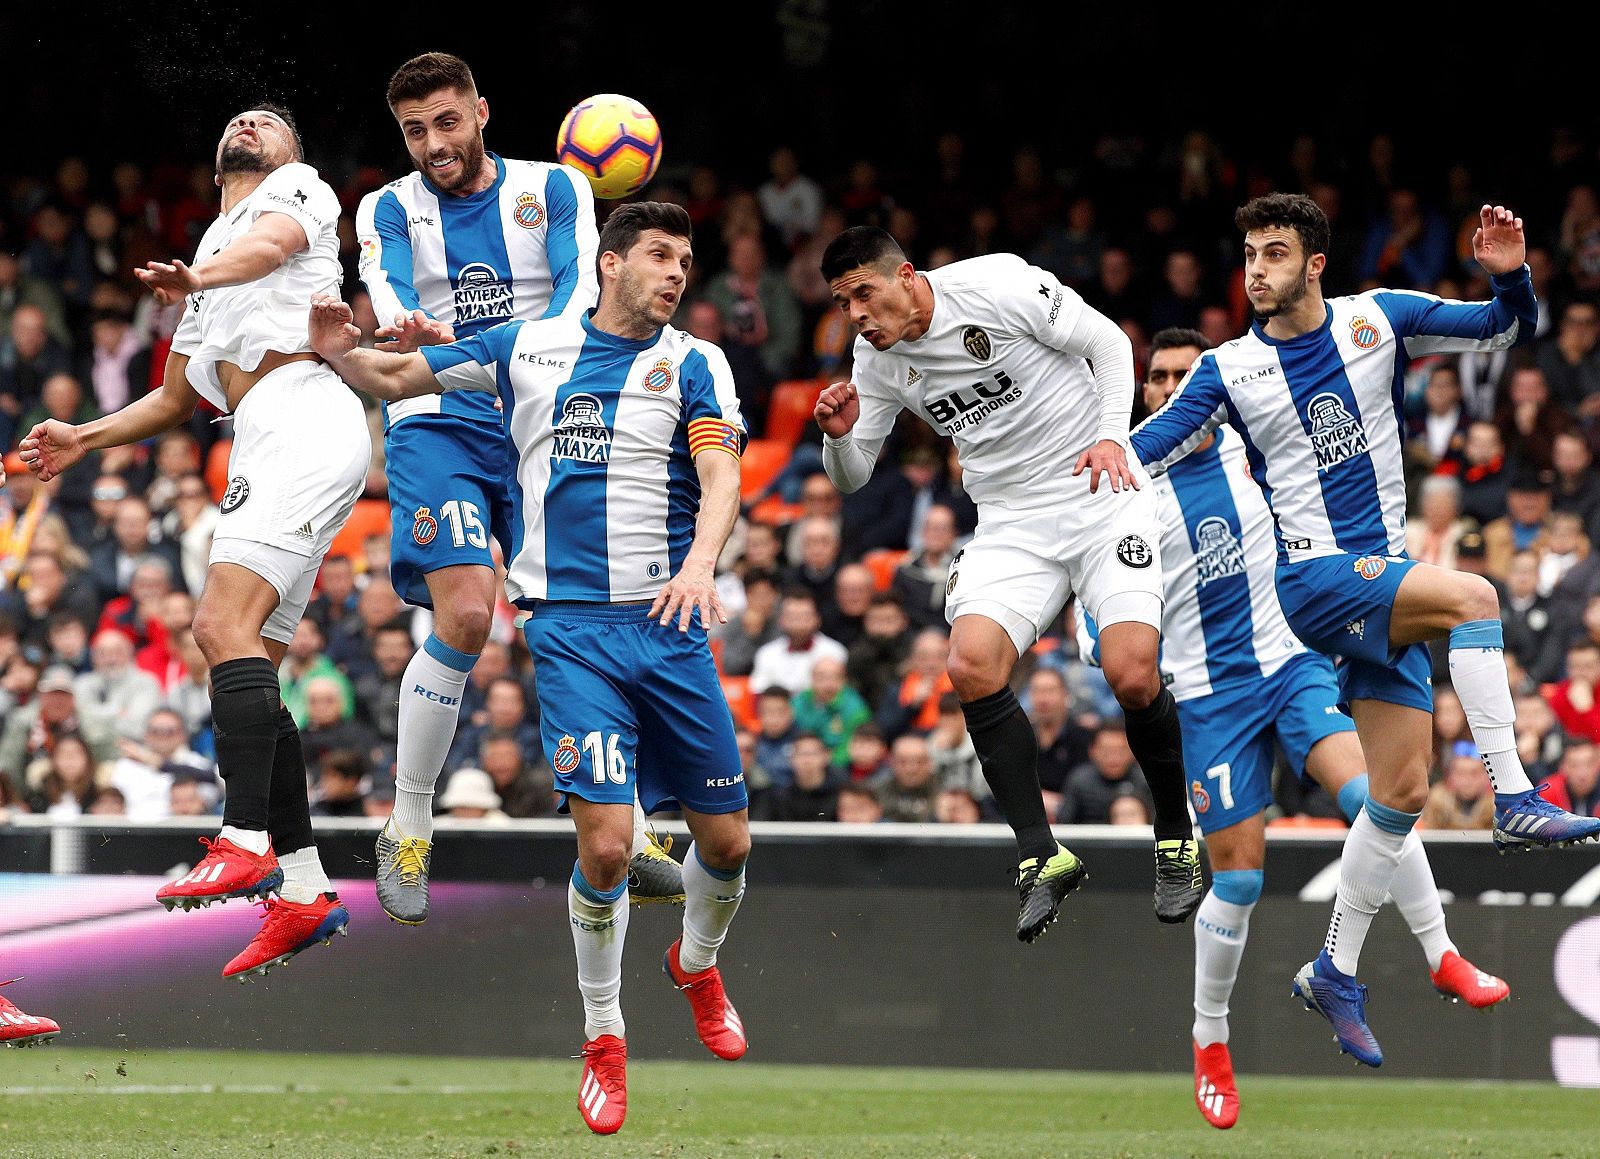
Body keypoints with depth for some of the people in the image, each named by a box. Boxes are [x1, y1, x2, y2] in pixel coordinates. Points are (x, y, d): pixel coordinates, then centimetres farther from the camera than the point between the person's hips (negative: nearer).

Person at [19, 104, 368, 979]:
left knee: (223, 624, -22)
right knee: (245, 659, 2)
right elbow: (175, 399, 38)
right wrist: (82, 438, 25)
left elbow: (270, 245, -14)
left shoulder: (298, 188, 11)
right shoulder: (211, 253, 35)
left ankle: (245, 845, -30)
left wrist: (196, 278, -33)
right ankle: (302, 888, 1)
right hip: (263, 449, 9)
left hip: (305, 417, -9)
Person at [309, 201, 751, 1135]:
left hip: (671, 626, 1)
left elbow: (721, 475, -11)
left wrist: (701, 561, -31)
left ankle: (699, 964, 38)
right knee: (606, 842, -15)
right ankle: (604, 1037, 5)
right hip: (571, 626, -1)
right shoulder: (528, 347, 8)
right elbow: (395, 376, 17)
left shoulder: (693, 363, 4)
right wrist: (338, 351, -5)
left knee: (727, 839, 5)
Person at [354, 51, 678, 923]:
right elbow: (391, 301, -16)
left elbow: (579, 293, -11)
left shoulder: (553, 190, 5)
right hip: (438, 426, -2)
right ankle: (408, 832, -7)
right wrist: (407, 338, -41)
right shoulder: (390, 210, 4)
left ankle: (624, 834, 11)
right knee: (464, 616, -20)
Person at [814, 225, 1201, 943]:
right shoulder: (876, 360, 2)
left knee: (1132, 675, -21)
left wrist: (1110, 435, -18)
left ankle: (1176, 837, 5)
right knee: (971, 666, -22)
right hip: (1010, 526, 4)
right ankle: (1042, 857, -13)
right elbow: (851, 476, 11)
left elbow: (1109, 343, -5)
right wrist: (840, 435, -11)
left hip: (1104, 499, -4)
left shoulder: (998, 286, -14)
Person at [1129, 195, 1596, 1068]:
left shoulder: (1378, 319, 4)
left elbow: (1506, 328, 8)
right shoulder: (1229, 369, -1)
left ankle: (1335, 972, 12)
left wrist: (1508, 276, -13)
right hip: (1312, 574, -4)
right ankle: (1515, 804, -31)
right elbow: (1144, 448, -7)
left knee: (1401, 787, 2)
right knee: (1473, 596, -30)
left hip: (1384, 581, 4)